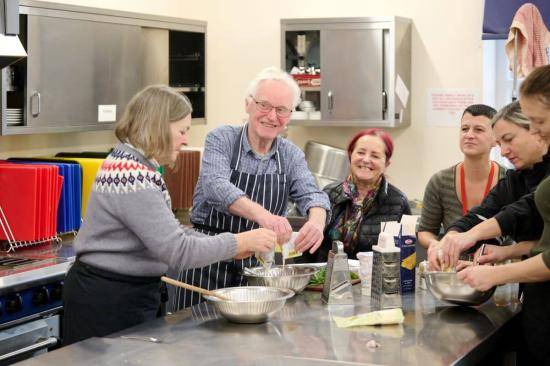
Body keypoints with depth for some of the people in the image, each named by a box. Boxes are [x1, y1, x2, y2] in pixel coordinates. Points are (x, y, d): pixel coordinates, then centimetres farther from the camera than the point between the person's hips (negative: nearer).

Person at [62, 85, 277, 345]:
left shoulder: (131, 162, 9)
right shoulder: (133, 175, -24)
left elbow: (167, 231, 13)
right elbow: (177, 250, -26)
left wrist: (228, 248, 5)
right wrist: (240, 242, -17)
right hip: (108, 302, -10)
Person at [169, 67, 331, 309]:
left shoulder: (292, 156, 7)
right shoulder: (221, 140, -6)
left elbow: (310, 194, -7)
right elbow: (216, 186, -24)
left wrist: (316, 222, -33)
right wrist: (262, 214, -42)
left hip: (258, 266, 4)